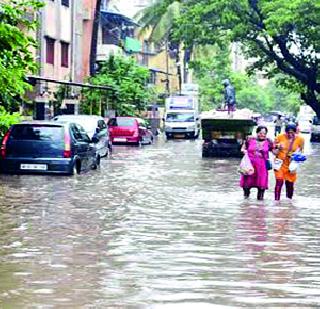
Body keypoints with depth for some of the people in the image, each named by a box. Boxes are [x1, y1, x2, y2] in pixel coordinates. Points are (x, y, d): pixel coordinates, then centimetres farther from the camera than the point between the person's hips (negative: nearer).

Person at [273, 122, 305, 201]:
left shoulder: (300, 139, -6)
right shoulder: (280, 137, -9)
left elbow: (300, 152, 6)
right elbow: (274, 152, 0)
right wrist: (278, 149, -21)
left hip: (291, 165, 1)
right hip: (280, 164, -1)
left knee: (290, 185, 7)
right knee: (279, 182, -13)